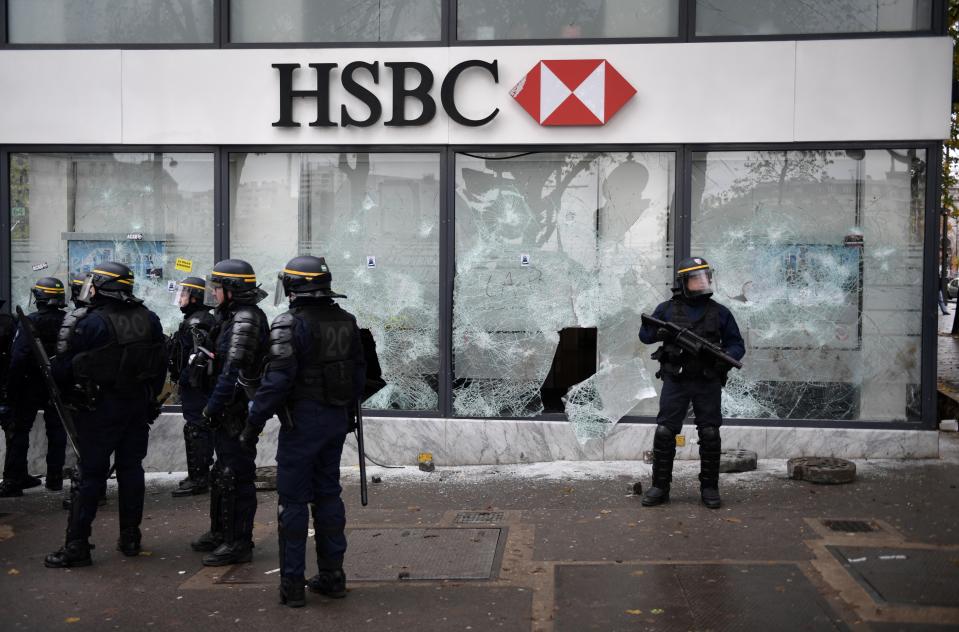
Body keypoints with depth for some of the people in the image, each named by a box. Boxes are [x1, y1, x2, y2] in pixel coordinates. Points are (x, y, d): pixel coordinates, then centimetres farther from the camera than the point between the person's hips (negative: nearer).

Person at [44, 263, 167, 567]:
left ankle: (77, 545, 2)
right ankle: (130, 538, 18)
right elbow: (161, 365, 9)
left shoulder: (91, 323, -15)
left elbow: (64, 370, -12)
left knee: (92, 474, 0)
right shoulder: (149, 319, 2)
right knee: (131, 468, 13)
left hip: (101, 408, -5)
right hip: (139, 406, 5)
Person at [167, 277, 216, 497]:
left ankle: (197, 479, -3)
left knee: (195, 429, -7)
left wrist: (183, 379, -19)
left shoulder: (195, 323, -16)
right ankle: (202, 475, 25)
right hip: (201, 386, 11)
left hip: (194, 386, -11)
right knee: (203, 429, 15)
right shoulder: (202, 318, 17)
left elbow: (198, 356, -25)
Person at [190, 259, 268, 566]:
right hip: (230, 413, 11)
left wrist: (213, 407, -21)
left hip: (239, 412, -11)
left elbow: (233, 370, -23)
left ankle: (239, 544, 4)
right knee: (222, 474, 20)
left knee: (237, 477, -4)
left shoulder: (246, 319, -17)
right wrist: (214, 406, 16)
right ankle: (221, 533, 32)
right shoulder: (232, 317, 15)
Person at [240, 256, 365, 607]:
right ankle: (332, 575, 20)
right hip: (337, 420, 7)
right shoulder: (346, 321, 7)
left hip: (302, 420, -7)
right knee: (328, 494, 15)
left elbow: (277, 380, -19)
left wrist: (253, 424, -13)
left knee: (293, 500, 2)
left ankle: (292, 584, 5)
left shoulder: (291, 325, -15)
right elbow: (359, 371, 13)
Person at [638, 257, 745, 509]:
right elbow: (645, 335, 8)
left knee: (710, 435, 1)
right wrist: (658, 332, -15)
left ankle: (709, 488, 13)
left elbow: (737, 344, 9)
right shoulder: (667, 309, 4)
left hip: (708, 384, 1)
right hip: (675, 382, -1)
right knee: (664, 432, -4)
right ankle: (660, 487, 5)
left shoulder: (720, 313, 6)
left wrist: (727, 356, -14)